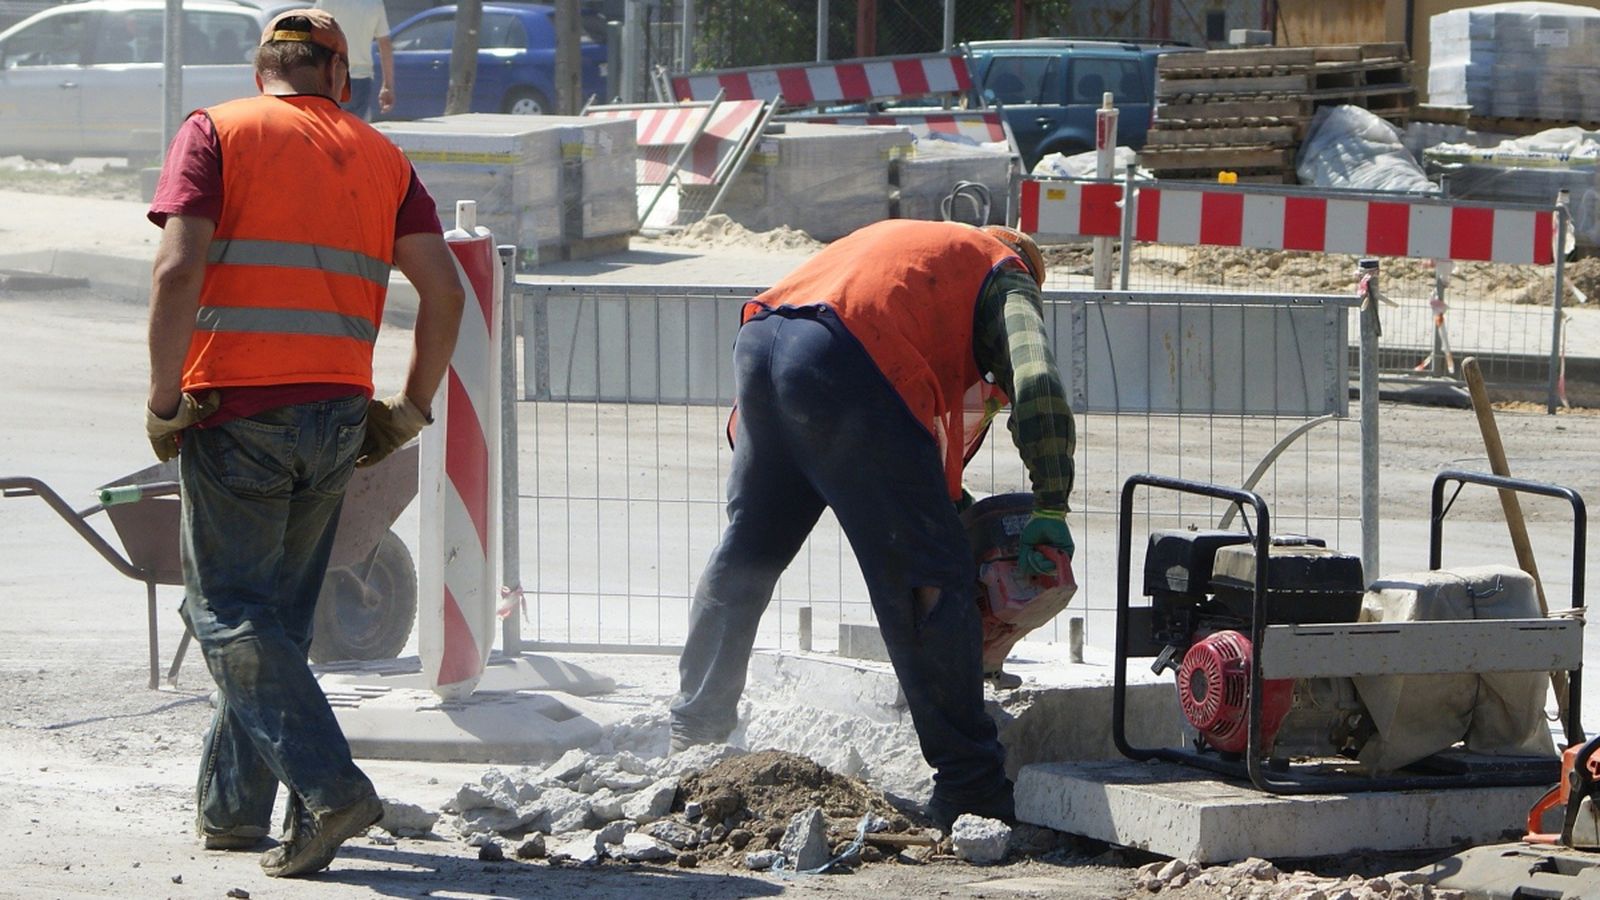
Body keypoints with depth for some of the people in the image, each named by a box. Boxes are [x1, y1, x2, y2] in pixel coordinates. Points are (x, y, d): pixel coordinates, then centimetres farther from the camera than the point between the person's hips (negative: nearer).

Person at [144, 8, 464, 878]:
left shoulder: (214, 133, 1)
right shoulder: (380, 156, 12)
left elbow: (177, 269, -12)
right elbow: (443, 289, 3)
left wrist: (164, 402, -7)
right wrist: (411, 407, 12)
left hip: (235, 409, -4)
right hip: (337, 413, 4)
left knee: (228, 611, -1)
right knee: (279, 613, 16)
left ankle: (328, 785, -16)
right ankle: (230, 807, 22)